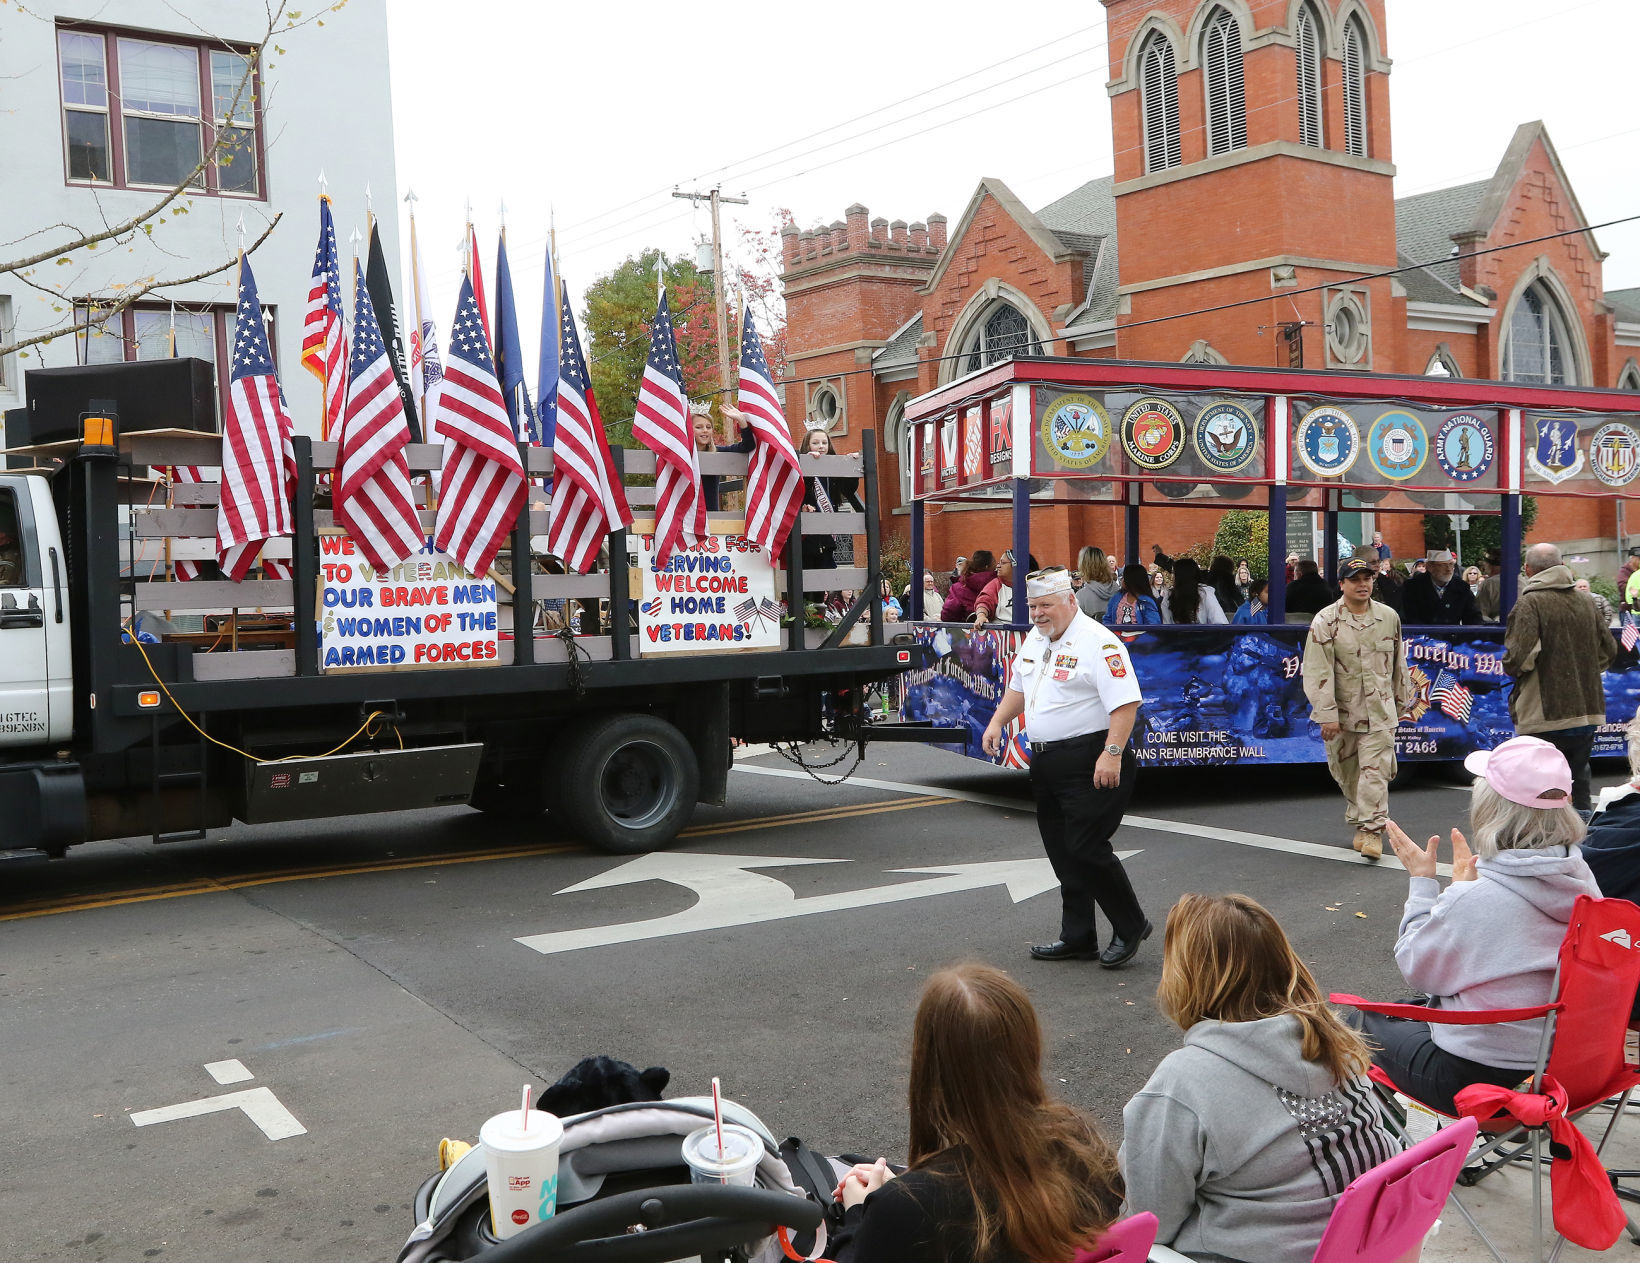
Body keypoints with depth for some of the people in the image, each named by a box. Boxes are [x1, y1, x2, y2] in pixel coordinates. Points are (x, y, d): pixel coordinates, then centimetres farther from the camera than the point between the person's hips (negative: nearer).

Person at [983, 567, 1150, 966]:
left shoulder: (1098, 642, -15)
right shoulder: (1034, 639, 13)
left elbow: (1126, 702, -22)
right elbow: (1018, 687, 27)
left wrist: (1112, 754, -27)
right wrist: (998, 722, 13)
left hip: (1089, 764, -9)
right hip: (1046, 763, 9)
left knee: (1086, 847, -9)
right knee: (1063, 853, 12)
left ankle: (1130, 927, 10)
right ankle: (1078, 939, 22)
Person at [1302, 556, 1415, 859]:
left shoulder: (1389, 617, 4)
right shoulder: (1325, 621, -8)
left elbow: (1398, 663, 16)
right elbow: (1318, 671, -12)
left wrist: (1402, 701, 20)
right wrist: (1327, 714, -16)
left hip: (1380, 711, 1)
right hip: (1342, 712, -1)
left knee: (1375, 770, -8)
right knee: (1346, 772, 10)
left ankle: (1372, 829, -4)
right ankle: (1359, 822, 30)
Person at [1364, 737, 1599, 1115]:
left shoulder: (1472, 900, -29)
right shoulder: (1580, 881, -7)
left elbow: (1417, 968, -9)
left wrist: (1421, 881, -1)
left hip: (1476, 1079, -7)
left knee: (1364, 1025, 18)